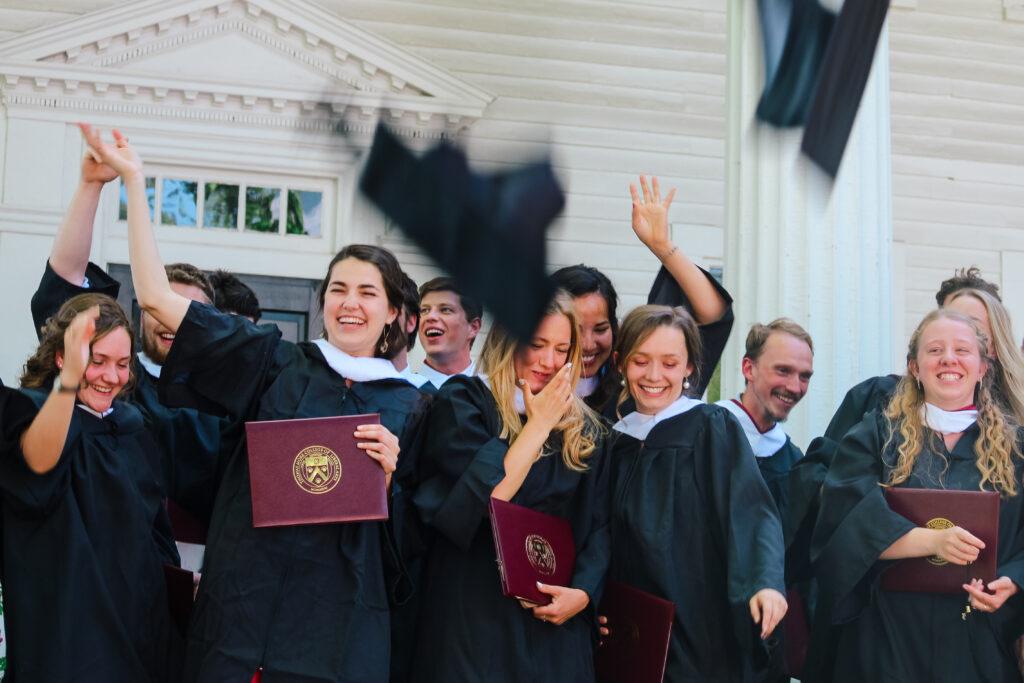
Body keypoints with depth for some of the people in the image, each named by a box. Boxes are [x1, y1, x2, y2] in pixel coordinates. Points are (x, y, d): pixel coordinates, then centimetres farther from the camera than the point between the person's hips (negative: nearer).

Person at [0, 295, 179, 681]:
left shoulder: (132, 425, 10)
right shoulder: (31, 410, -9)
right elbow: (38, 461, -35)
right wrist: (70, 377, -48)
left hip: (140, 614, 6)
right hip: (68, 619, -6)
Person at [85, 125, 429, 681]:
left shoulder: (409, 407, 8)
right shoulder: (278, 366, 4)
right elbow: (157, 299, 0)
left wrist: (389, 477, -11)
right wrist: (132, 179, -1)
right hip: (245, 610, 0)